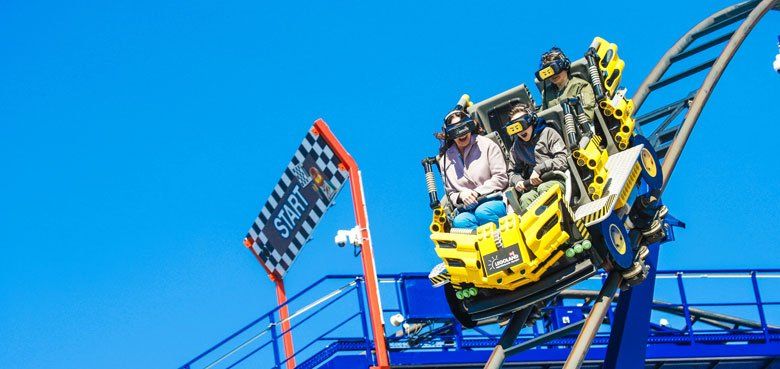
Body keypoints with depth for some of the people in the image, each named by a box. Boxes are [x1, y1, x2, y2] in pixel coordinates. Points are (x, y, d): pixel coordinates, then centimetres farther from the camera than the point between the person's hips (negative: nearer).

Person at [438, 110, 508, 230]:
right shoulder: (445, 160, 18)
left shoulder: (487, 145, 9)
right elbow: (450, 193, 22)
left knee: (482, 212, -39)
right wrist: (460, 195, -3)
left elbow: (501, 178, 4)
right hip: (467, 210, 2)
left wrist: (476, 193, -7)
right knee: (459, 222, -36)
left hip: (494, 202, -2)